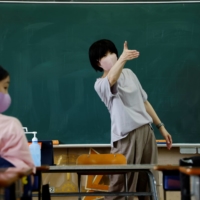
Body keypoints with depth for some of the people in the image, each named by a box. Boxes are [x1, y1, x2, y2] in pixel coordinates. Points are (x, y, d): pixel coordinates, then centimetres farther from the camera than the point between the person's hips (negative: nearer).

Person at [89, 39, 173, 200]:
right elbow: (112, 80, -34)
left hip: (146, 131, 7)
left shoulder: (129, 73, 14)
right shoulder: (101, 84, -8)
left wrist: (161, 126, 19)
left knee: (149, 185, 11)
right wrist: (123, 59, -52)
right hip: (127, 136, -6)